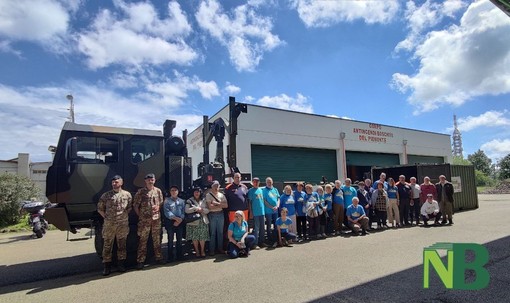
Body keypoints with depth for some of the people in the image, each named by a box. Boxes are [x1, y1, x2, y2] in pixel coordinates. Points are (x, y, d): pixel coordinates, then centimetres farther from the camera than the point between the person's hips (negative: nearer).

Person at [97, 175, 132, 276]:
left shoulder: (127, 194, 4)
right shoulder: (106, 195, 3)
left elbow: (129, 207, 12)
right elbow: (100, 208, 8)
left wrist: (124, 216, 4)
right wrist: (105, 217, 1)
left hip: (123, 224, 1)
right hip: (109, 225, 0)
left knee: (122, 245, 9)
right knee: (107, 245, 4)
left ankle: (121, 263, 21)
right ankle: (107, 266, 14)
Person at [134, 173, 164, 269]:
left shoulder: (158, 191, 7)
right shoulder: (140, 191, -3)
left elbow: (161, 203, 13)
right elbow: (135, 205, -1)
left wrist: (158, 207, -7)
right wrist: (140, 215, -4)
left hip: (156, 219, 3)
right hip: (144, 220, -3)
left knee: (157, 239, 11)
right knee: (142, 240, -1)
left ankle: (158, 257, 22)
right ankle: (140, 260, 8)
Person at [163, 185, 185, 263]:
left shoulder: (181, 201, 11)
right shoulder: (167, 201, 2)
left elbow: (183, 212, 4)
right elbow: (167, 212, -9)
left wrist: (179, 220, -11)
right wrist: (176, 218, -17)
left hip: (180, 222, 3)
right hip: (170, 222, -3)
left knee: (179, 239, 8)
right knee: (170, 240, 0)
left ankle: (179, 255, 19)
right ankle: (170, 257, 9)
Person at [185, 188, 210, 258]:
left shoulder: (203, 201, 14)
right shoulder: (189, 201, 6)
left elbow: (207, 210, 7)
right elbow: (186, 210, -8)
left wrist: (202, 210, -12)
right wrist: (196, 209, -14)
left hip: (203, 221, 2)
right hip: (193, 221, -2)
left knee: (202, 237, -1)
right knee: (194, 237, 0)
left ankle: (202, 251, 12)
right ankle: (197, 251, 15)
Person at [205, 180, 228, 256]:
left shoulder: (222, 195, 9)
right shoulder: (208, 195, -3)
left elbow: (226, 205, -1)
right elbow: (210, 207, -13)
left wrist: (216, 203, -12)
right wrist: (220, 205, -9)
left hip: (220, 214, 4)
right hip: (212, 215, -4)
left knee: (220, 232, 9)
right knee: (212, 233, 0)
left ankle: (220, 248, 19)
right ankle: (212, 250, 9)